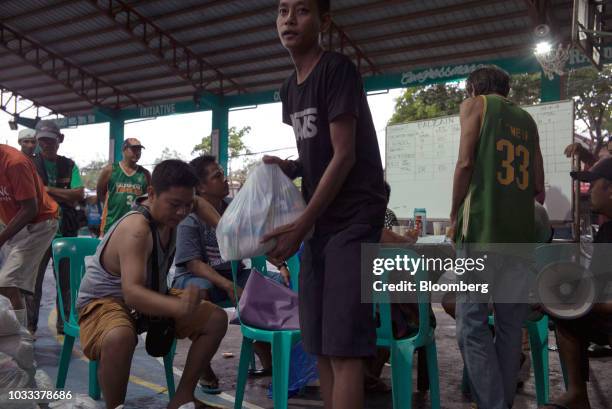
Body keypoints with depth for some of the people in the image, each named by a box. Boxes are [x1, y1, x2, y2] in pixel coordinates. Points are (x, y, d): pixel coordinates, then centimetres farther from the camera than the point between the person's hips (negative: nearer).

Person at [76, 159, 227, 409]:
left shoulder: (168, 209, -7)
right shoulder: (137, 229, -32)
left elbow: (196, 203, 20)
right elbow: (132, 293, -45)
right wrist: (179, 307, -60)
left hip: (151, 296, 8)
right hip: (105, 301, -8)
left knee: (216, 319, -2)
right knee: (119, 338, -44)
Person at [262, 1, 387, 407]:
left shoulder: (338, 69, -9)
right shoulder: (289, 89, 15)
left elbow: (344, 156, -15)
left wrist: (300, 225, -15)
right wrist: (288, 167, 0)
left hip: (353, 218, -8)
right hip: (320, 221, 8)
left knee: (343, 347, -9)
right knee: (319, 344, 10)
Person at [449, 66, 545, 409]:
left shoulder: (475, 104, 8)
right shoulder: (527, 119, 22)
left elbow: (465, 163, -6)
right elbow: (539, 185, 19)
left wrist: (455, 215, 3)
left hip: (484, 228, -6)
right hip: (521, 231, 6)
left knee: (472, 325, -6)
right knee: (511, 325, 8)